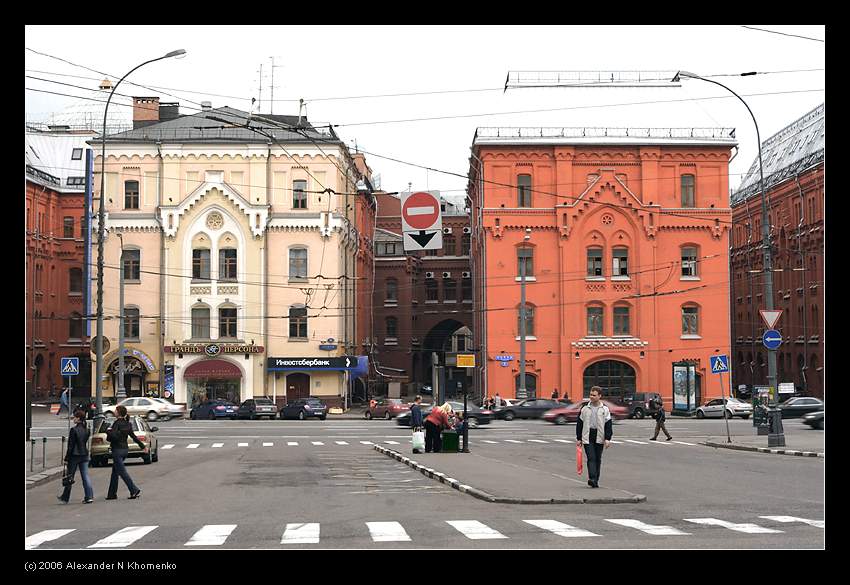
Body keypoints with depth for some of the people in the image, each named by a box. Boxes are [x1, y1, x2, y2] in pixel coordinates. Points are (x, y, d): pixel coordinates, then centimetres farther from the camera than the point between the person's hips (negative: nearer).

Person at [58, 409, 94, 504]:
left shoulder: (73, 430, -15)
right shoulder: (86, 430, 5)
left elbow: (70, 446, -14)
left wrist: (66, 459, -10)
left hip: (74, 455, -6)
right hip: (84, 455, 6)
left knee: (70, 477, 7)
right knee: (85, 476, 5)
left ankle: (65, 498, 19)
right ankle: (89, 496, -3)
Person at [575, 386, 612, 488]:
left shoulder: (605, 409, 2)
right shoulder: (585, 408, 4)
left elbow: (608, 425, 1)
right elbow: (579, 423, 8)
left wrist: (607, 439, -8)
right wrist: (578, 438, 5)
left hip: (599, 438, 1)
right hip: (587, 437, -1)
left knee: (598, 459, 8)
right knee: (591, 458, -12)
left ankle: (595, 480, 17)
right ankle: (592, 479, -20)